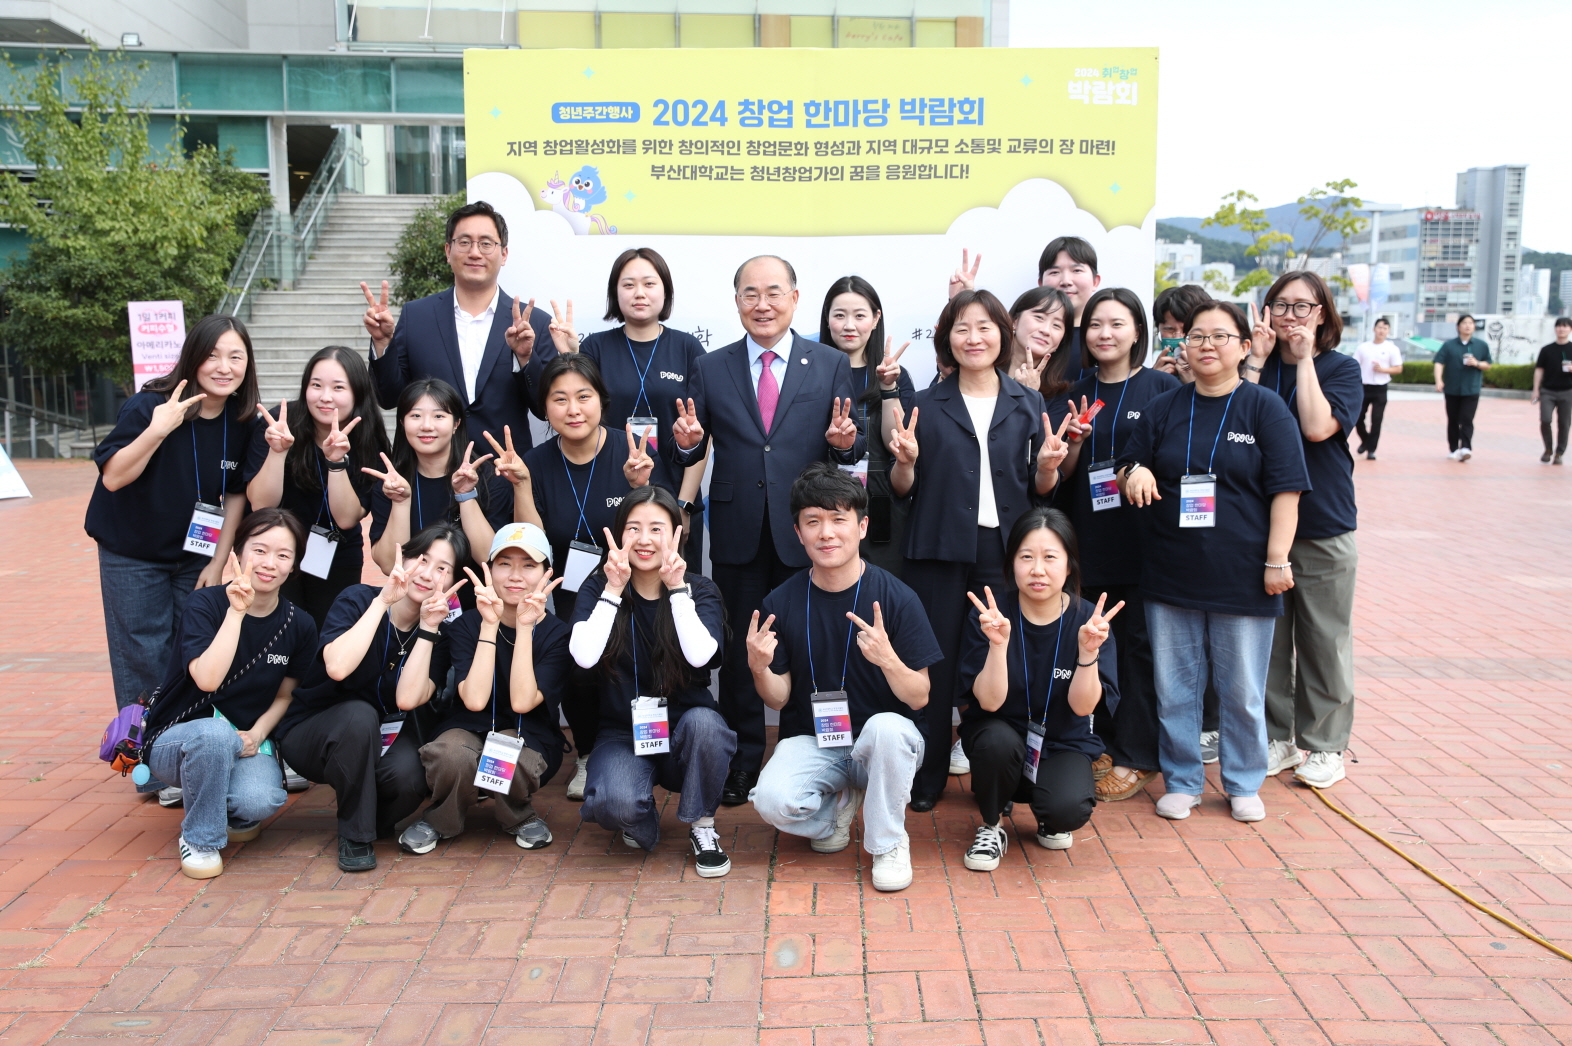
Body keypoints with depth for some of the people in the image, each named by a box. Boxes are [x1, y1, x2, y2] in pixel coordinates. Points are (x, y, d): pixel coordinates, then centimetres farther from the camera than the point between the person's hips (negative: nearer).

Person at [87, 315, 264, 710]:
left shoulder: (243, 422, -9)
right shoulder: (149, 405, -21)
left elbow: (236, 494, 0)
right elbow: (112, 478, -23)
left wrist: (218, 562, -1)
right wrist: (157, 431, -38)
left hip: (196, 553, 3)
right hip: (133, 554, -3)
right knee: (143, 661, 0)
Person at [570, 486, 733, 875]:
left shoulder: (700, 590, -2)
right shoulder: (599, 587, -1)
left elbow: (700, 654, -23)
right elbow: (584, 656, -19)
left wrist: (677, 588, -22)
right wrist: (613, 590, -19)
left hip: (683, 730, 1)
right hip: (622, 733, 0)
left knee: (704, 723, -36)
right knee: (615, 803, -32)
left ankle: (702, 827, -8)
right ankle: (644, 823, 8)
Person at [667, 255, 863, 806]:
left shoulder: (833, 365, 4)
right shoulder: (710, 369, 7)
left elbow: (853, 447, 1)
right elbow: (688, 455, 5)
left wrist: (845, 442, -21)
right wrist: (687, 442, -17)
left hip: (805, 533, -1)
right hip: (738, 534, 1)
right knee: (739, 649, 10)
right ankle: (742, 761, 25)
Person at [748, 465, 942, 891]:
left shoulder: (897, 598, -11)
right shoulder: (781, 603, -5)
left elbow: (919, 698, -10)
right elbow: (779, 698, 0)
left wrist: (888, 659, -31)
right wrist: (759, 668, -22)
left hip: (883, 740, -1)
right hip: (810, 741, 2)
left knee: (886, 727, -36)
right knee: (772, 801, -28)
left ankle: (888, 843, -9)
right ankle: (838, 803, 9)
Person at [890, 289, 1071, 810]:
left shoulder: (1028, 404, 9)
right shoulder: (927, 405, 6)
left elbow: (1040, 489, 10)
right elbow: (903, 490, 6)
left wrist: (1048, 466, -10)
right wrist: (906, 461, -15)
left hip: (1005, 551, 1)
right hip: (940, 551, -1)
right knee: (935, 661, 1)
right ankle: (927, 776, 16)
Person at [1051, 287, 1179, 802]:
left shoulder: (1163, 387, 0)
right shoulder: (1078, 394, 11)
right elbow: (1061, 476, 9)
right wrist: (1075, 441, -9)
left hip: (1145, 535, -3)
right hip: (1091, 538, 4)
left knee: (1139, 641, 1)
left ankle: (1136, 758, 10)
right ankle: (1103, 740, 21)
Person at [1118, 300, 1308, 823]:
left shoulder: (1264, 408, -1)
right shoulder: (1163, 409, 9)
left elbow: (1285, 489, -4)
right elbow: (1128, 470, 13)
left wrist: (1277, 560, -10)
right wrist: (1133, 475, -11)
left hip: (1242, 577, -3)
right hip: (1171, 574, 3)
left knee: (1243, 690, 7)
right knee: (1174, 687, 9)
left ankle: (1244, 784, 25)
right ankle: (1181, 782, 24)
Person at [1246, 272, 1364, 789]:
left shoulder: (1342, 368, 0)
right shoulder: (1259, 364, 6)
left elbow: (1317, 427, -18)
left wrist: (1304, 358, -12)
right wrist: (1257, 359, -11)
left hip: (1323, 527, -2)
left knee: (1324, 638, 6)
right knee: (1267, 635, 8)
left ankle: (1324, 744, 19)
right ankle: (1276, 737, 22)